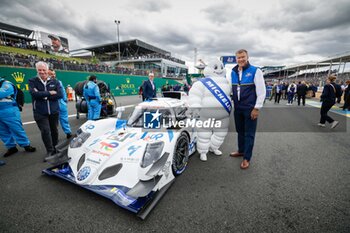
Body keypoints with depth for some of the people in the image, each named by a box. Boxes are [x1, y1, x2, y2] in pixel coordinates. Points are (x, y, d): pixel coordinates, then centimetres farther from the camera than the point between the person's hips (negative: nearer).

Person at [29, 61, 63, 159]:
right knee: (45, 130, -9)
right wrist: (49, 93, -14)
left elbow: (60, 95, -11)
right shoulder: (32, 81, 1)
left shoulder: (54, 81, 3)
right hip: (40, 112, -1)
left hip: (54, 111, 2)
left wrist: (43, 95, -14)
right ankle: (49, 150, 8)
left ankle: (55, 148, 31)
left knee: (54, 130, 13)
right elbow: (34, 94, -17)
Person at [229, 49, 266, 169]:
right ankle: (241, 150, 34)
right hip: (237, 108, 5)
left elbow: (261, 91, -9)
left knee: (249, 133, 3)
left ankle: (246, 158, 13)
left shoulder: (255, 71, -7)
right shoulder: (232, 72, 7)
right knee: (240, 131, 16)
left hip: (250, 108, -5)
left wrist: (257, 108, -13)